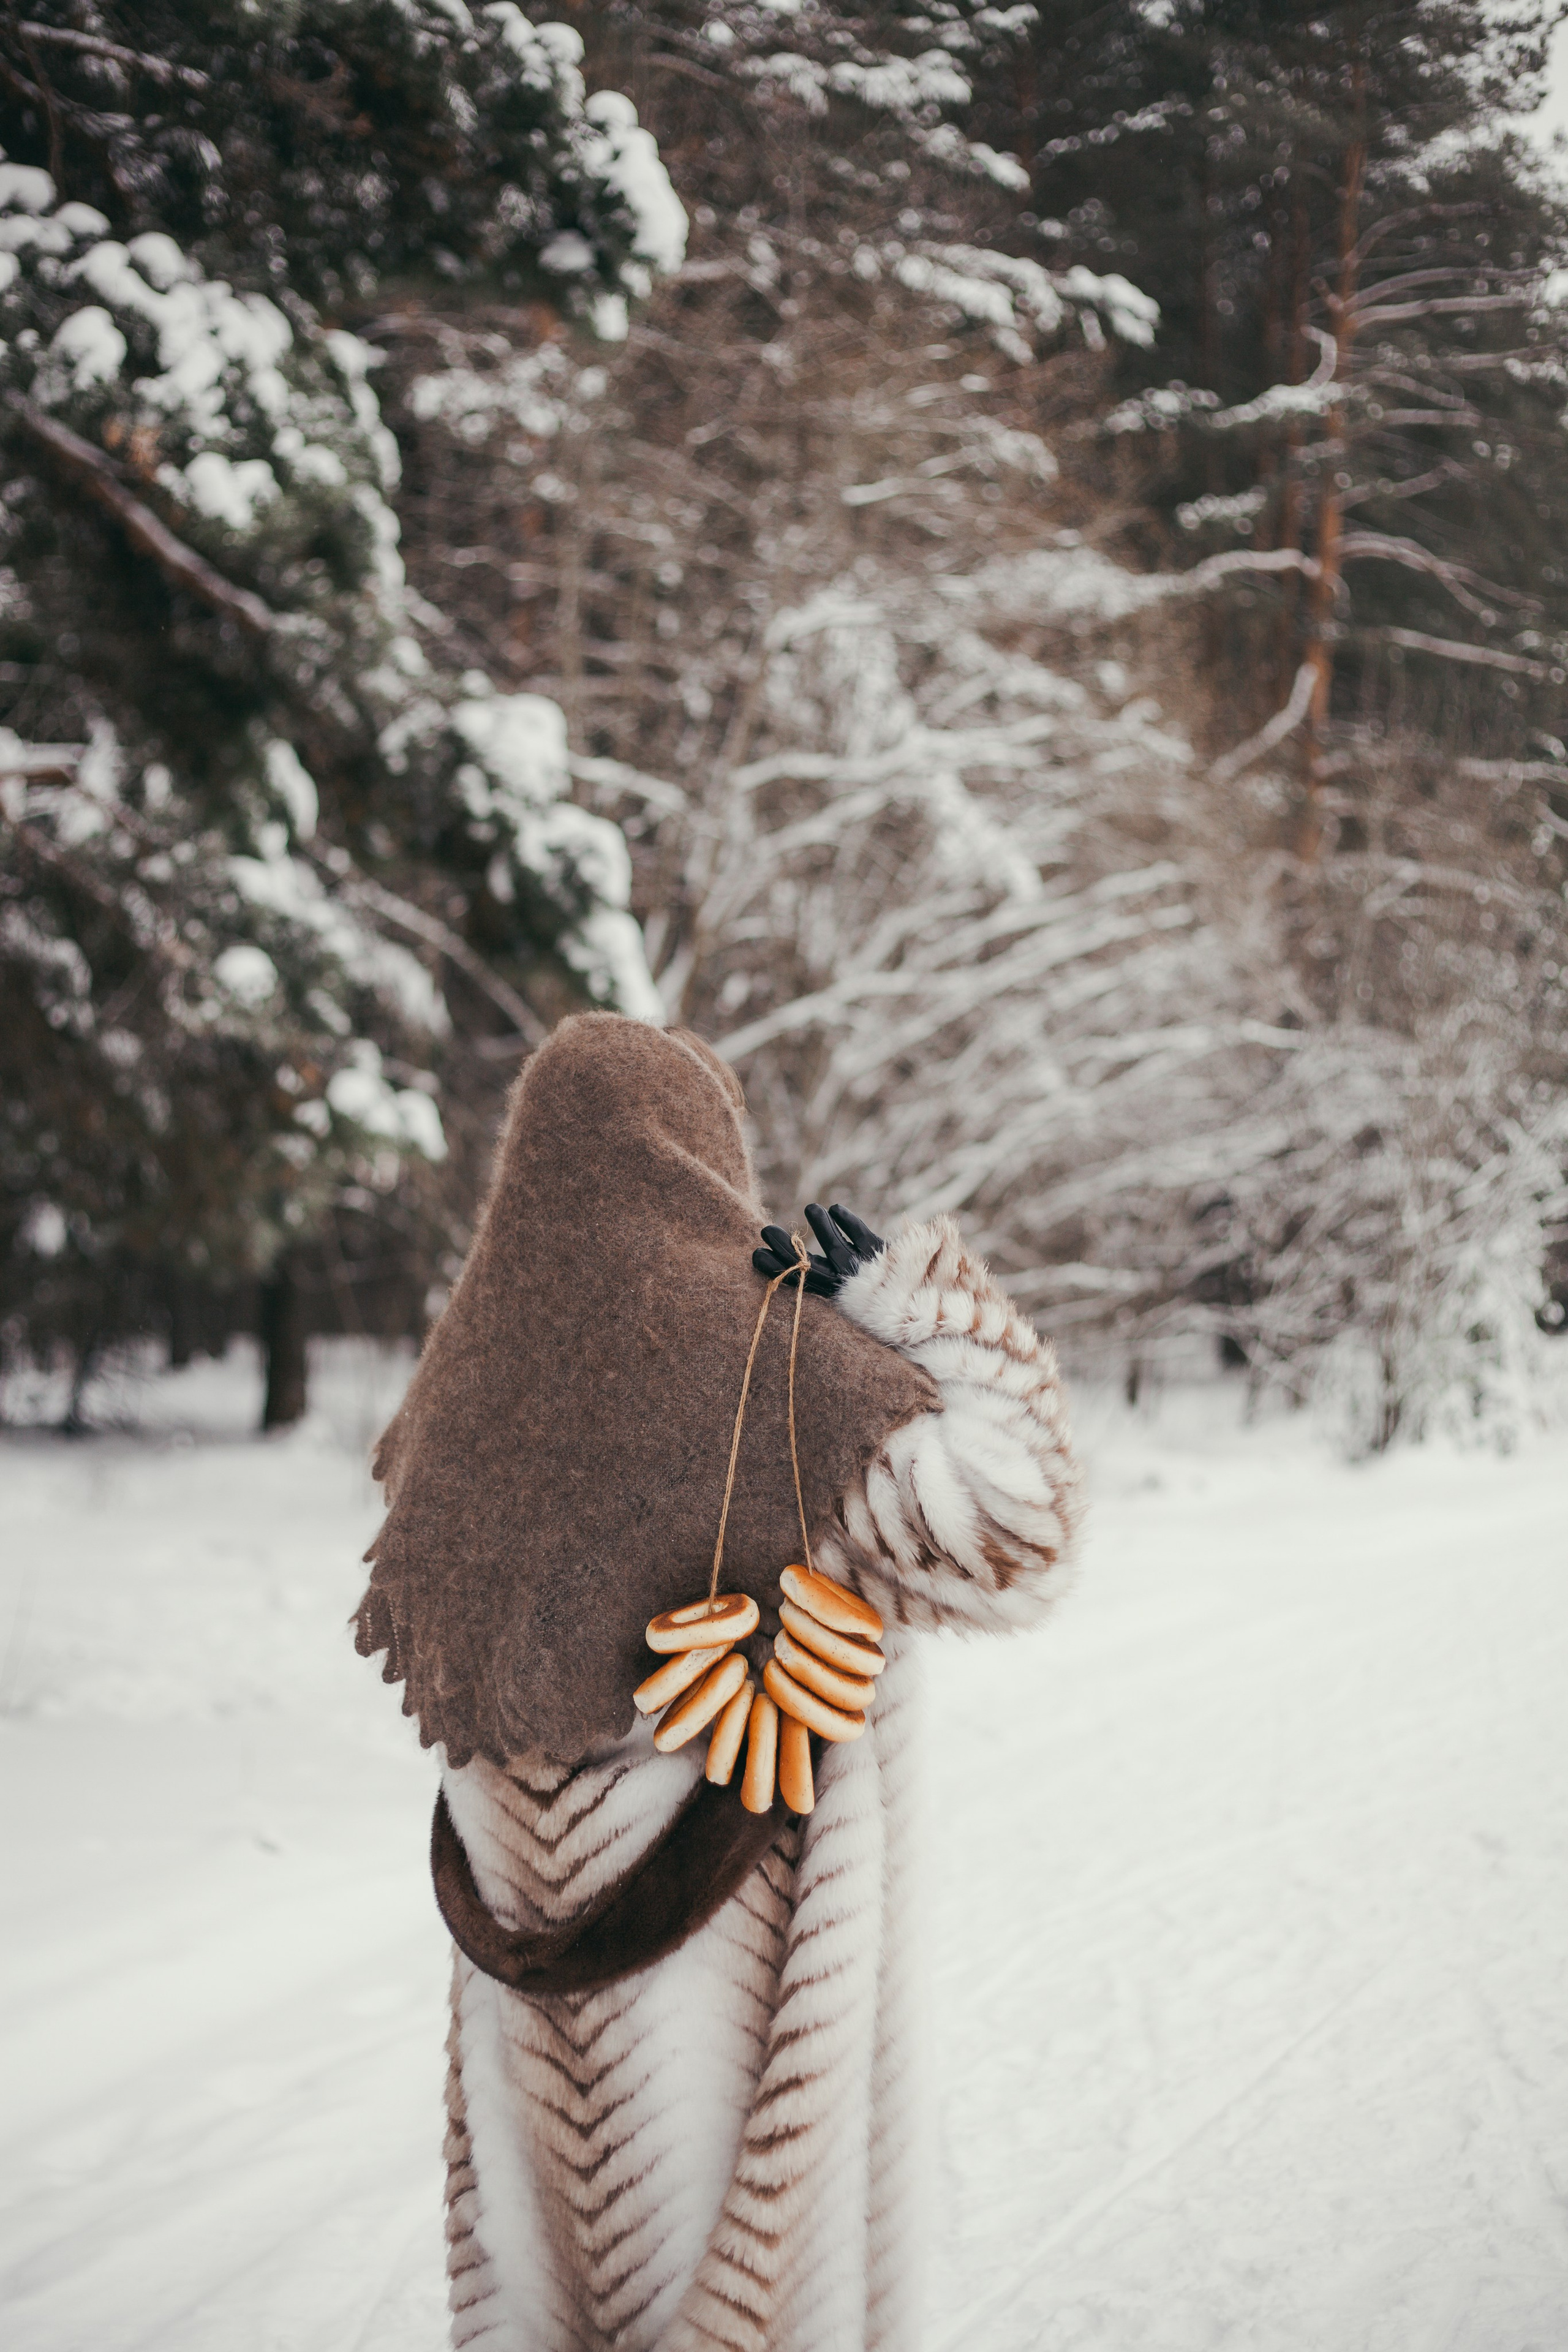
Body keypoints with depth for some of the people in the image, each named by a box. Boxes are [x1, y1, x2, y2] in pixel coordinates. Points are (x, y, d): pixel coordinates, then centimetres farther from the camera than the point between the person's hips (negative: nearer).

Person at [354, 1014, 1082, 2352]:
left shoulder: (478, 1367, 0)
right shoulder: (776, 1363, -17)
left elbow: (418, 1627, 13)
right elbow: (1011, 1542, -20)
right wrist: (924, 1315, -14)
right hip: (736, 1929, -5)